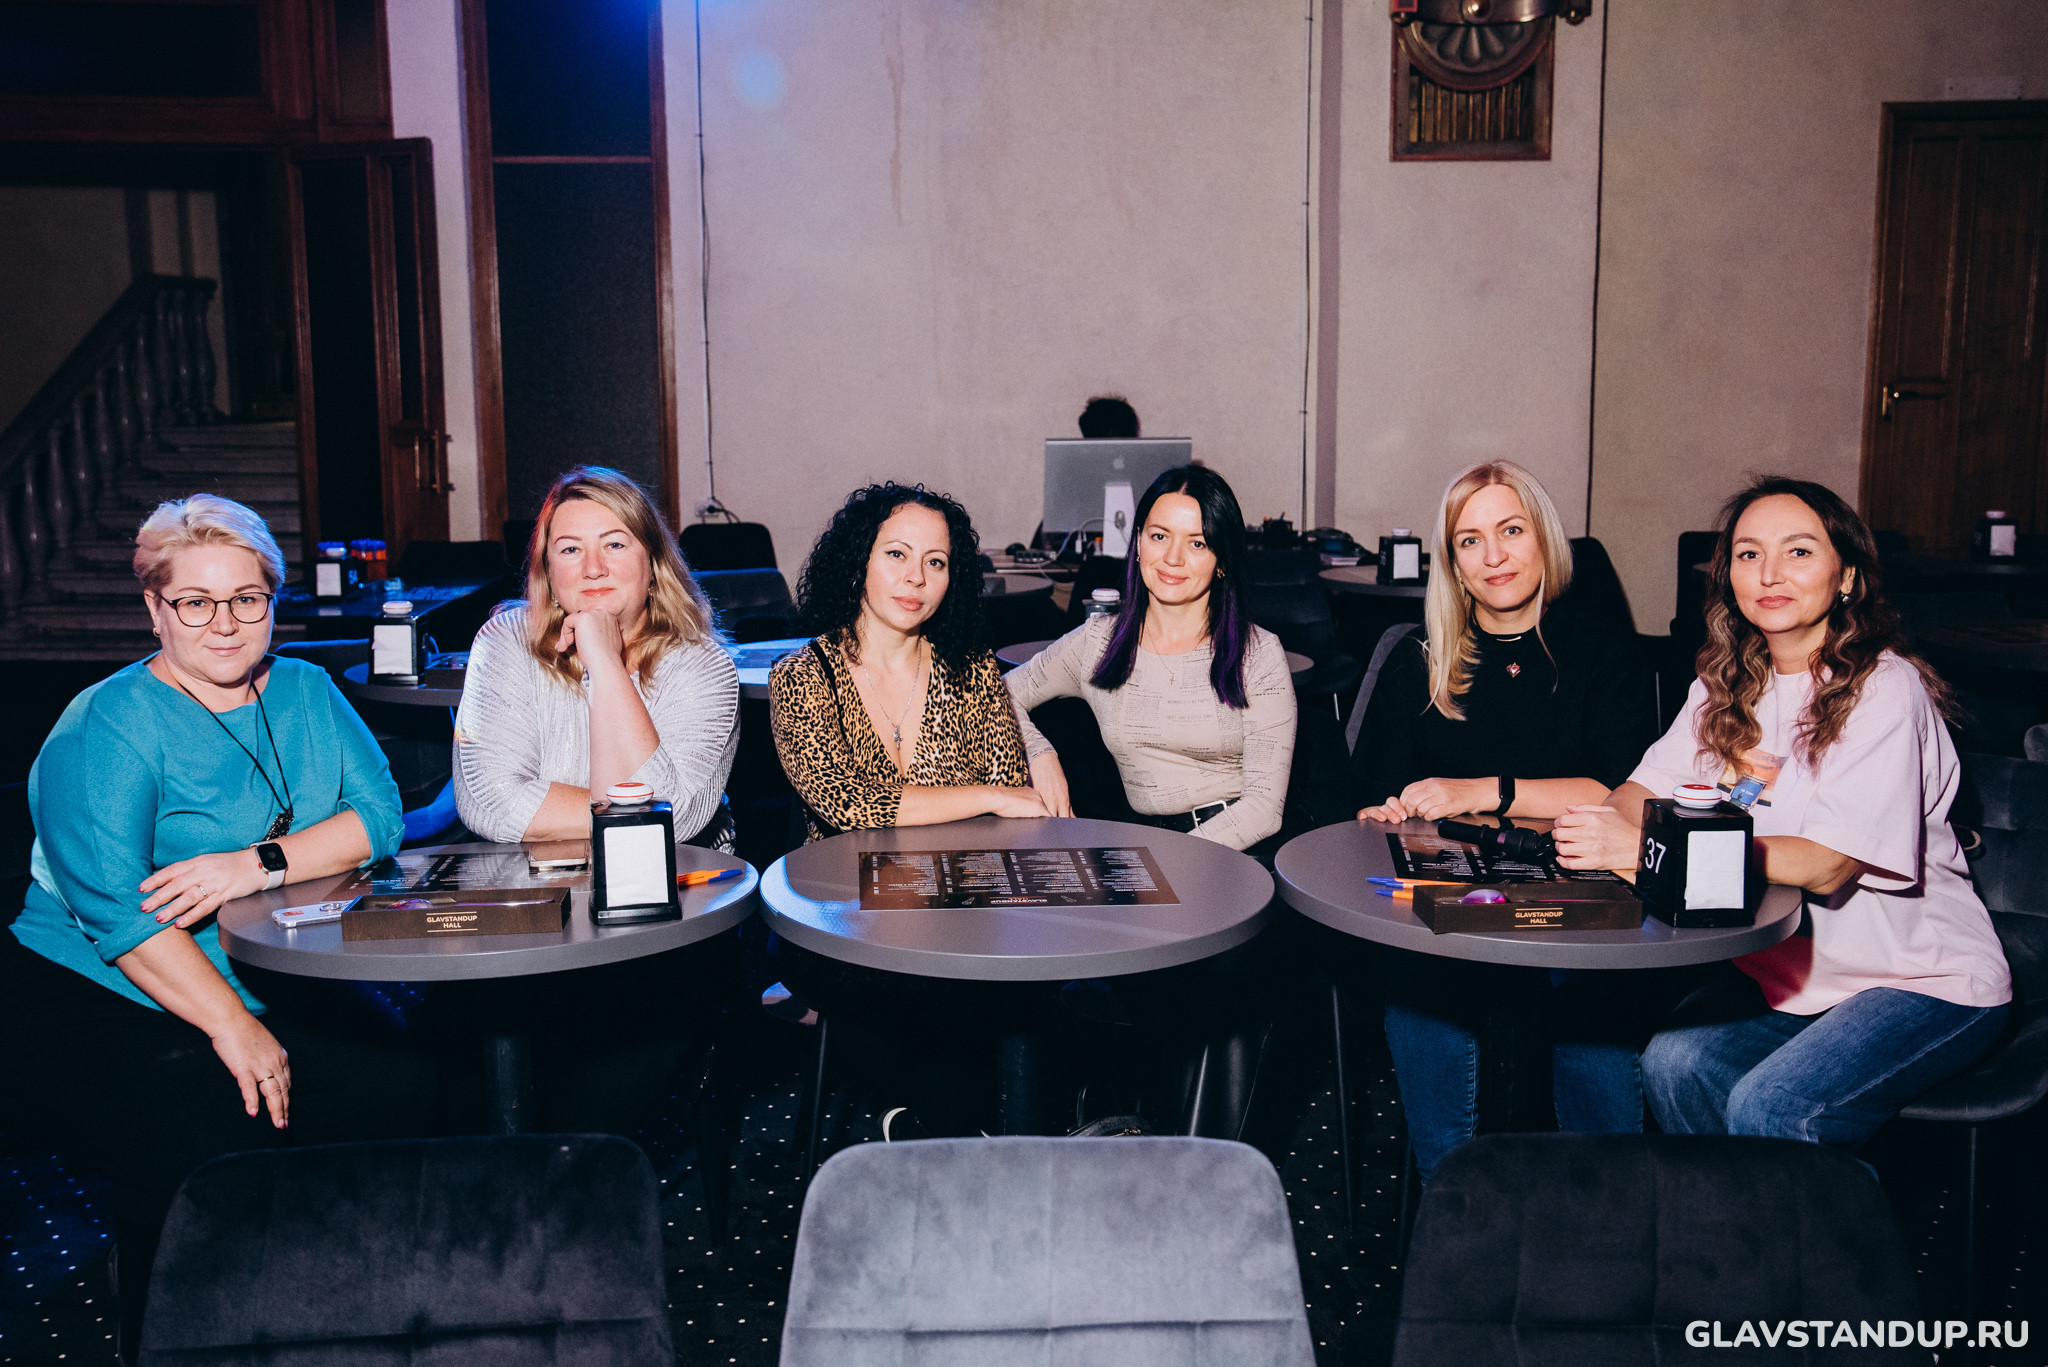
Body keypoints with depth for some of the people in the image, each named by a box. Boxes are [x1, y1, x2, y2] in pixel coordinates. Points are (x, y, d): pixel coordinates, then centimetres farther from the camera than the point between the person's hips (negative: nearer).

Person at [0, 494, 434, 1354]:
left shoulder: (307, 693, 9)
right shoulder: (108, 726, -9)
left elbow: (379, 815, -3)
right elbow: (112, 907, -18)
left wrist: (259, 863, -20)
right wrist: (232, 1027, -24)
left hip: (271, 988, 5)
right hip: (98, 1000, -5)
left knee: (402, 1086, -16)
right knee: (213, 1143, -30)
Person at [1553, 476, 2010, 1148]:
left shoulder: (1886, 690, -15)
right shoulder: (1727, 688, 7)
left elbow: (1827, 864, -25)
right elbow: (1643, 795, 0)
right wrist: (1604, 828, -26)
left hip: (1926, 982, -5)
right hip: (1785, 968, 5)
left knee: (1767, 1106, -25)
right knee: (1672, 1061, -19)